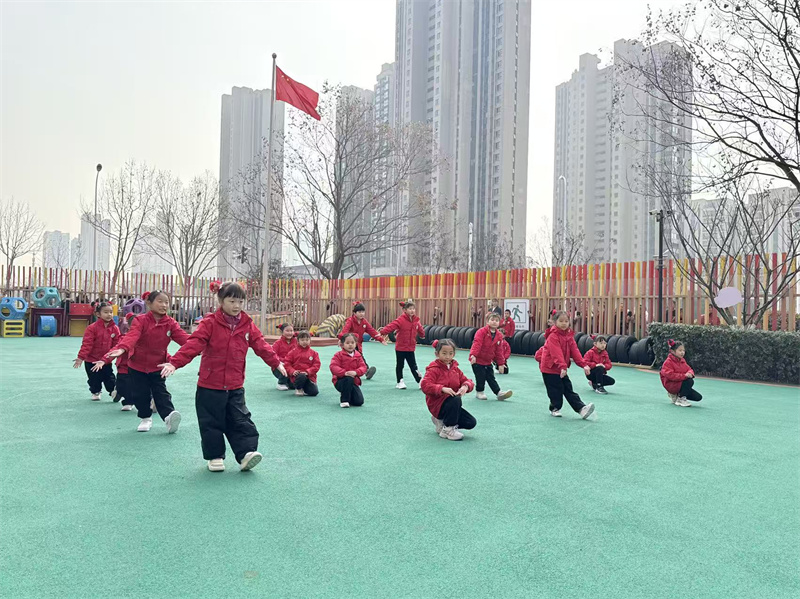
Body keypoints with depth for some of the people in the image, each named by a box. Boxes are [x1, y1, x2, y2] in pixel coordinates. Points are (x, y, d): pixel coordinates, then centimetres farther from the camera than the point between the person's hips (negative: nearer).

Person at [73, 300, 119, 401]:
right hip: (92, 360, -2)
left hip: (106, 360, 2)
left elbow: (116, 344, 0)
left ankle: (114, 391, 27)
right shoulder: (92, 328, -16)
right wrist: (81, 357, -22)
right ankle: (96, 392, 35)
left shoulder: (115, 329, -6)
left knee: (109, 377, 9)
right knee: (94, 379, 12)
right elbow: (86, 344, -18)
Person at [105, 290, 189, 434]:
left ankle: (169, 417, -14)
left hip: (158, 365, 1)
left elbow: (182, 337, -18)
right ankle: (146, 418, 27)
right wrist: (122, 348, -52)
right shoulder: (140, 320, -16)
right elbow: (132, 336, -32)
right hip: (138, 365, -1)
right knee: (140, 394, 7)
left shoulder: (170, 323, -7)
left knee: (161, 392, -3)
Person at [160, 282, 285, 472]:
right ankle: (215, 456, 22)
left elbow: (261, 346, 6)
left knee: (241, 421, 2)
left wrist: (276, 363, 4)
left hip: (235, 386, 3)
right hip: (210, 386, -3)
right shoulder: (210, 323, -10)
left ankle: (246, 453, 5)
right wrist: (174, 363, -27)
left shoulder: (248, 325, 2)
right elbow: (193, 344, -18)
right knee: (211, 422, 8)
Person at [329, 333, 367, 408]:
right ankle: (344, 400, -22)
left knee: (359, 401, -13)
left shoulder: (358, 356, 7)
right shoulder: (338, 355, -5)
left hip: (354, 382, 3)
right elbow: (333, 367, -17)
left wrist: (356, 372, -24)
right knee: (348, 379, -39)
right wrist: (345, 373, -32)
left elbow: (363, 367, -2)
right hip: (340, 381, -3)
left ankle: (348, 396, 22)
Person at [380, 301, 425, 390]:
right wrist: (382, 332, -35)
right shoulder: (400, 320, -17)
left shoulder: (416, 321, 2)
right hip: (400, 347, -4)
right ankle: (400, 382, 22)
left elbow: (420, 329, 20)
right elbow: (391, 326, -28)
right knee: (400, 365, 10)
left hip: (410, 348, 4)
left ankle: (420, 381, 13)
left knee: (413, 366, 9)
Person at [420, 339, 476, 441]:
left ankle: (442, 421, 13)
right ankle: (448, 429, -17)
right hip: (437, 405, -7)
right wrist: (442, 389, -36)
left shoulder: (455, 368, 10)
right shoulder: (434, 369, -11)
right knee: (455, 399, -36)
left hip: (452, 405, 7)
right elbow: (425, 385, -24)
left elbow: (466, 381, 9)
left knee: (471, 423, -6)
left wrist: (466, 386, -16)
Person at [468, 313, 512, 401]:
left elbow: (499, 351, 6)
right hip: (477, 360, -5)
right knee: (481, 377, 0)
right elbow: (476, 344, -27)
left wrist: (501, 363, 7)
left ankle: (499, 393, 10)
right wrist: (473, 355, -38)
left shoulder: (499, 335, 1)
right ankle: (479, 392, 19)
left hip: (488, 361, 5)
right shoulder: (482, 331, -17)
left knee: (491, 377, 9)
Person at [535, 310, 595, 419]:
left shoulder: (569, 336, 6)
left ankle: (581, 408, 4)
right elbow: (556, 353, -30)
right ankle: (555, 409, 18)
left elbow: (575, 351, 2)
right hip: (550, 368, -7)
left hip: (561, 368, 7)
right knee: (556, 389, -1)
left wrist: (583, 364, -7)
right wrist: (562, 366, -38)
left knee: (568, 389, 8)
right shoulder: (553, 336, -20)